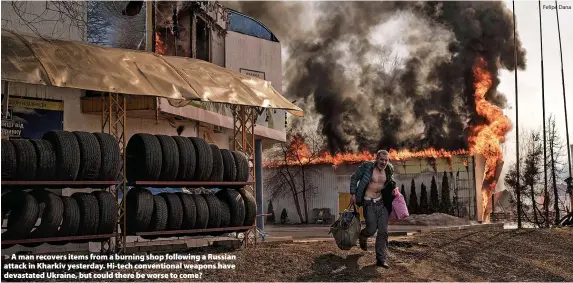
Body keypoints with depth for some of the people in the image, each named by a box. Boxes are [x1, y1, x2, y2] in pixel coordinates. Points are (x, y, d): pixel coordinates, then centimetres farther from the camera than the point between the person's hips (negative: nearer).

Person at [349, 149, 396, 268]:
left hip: (381, 202, 4)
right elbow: (354, 178, -3)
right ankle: (363, 236, 33)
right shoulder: (366, 166, -13)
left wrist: (393, 188, 4)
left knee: (383, 231, -1)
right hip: (368, 202, -4)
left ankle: (382, 259, 6)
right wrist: (353, 194, -7)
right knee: (372, 229, -6)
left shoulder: (389, 169, 2)